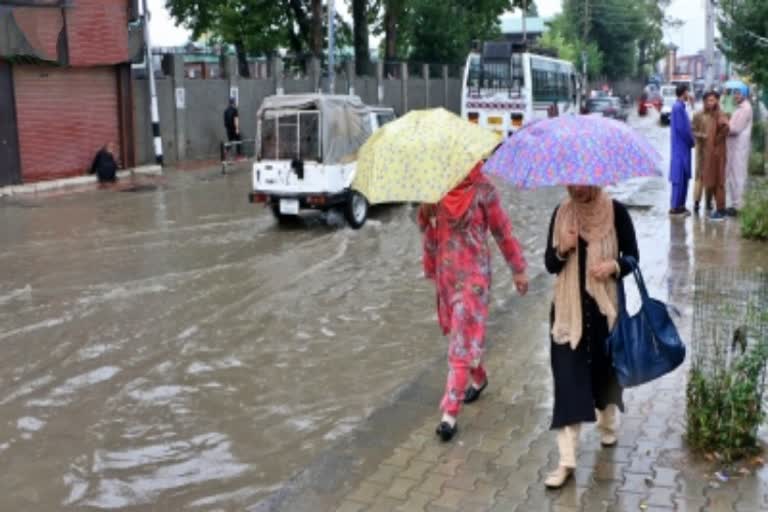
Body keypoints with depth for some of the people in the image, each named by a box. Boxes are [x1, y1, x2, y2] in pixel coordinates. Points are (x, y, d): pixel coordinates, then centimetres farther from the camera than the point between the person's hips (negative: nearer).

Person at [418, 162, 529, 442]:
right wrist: (431, 268, 16)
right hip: (446, 272, 5)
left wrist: (518, 269, 3)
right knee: (456, 332, 18)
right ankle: (478, 378, 45)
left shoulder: (483, 189, -8)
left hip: (473, 274, -5)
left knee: (463, 340, -7)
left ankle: (450, 413, -6)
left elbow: (502, 230, -2)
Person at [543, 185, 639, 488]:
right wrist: (562, 250, -20)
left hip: (605, 306, -1)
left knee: (607, 368, 16)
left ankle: (607, 425, 47)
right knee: (568, 379, -4)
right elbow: (549, 264, 1)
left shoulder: (616, 212, -7)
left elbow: (633, 257, 0)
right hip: (569, 308, 1)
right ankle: (567, 460, -1)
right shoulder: (561, 213, -1)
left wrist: (615, 265, -21)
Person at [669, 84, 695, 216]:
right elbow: (681, 128, -20)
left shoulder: (680, 107, 14)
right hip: (681, 147, -10)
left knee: (683, 177, 12)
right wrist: (692, 141, -9)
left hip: (682, 147, 10)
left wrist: (690, 140, 8)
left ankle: (680, 205, 17)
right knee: (679, 177, -6)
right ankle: (676, 207, -3)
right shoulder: (678, 107, -16)